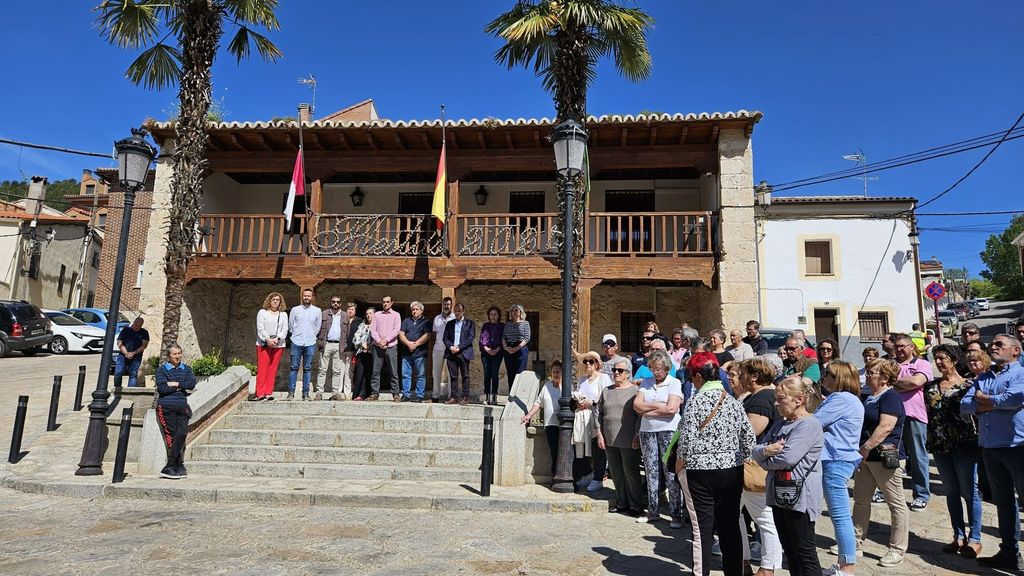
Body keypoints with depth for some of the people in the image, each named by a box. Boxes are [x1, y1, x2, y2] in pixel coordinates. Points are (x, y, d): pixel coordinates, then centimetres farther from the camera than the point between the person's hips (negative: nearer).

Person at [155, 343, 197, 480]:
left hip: (182, 406, 3)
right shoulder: (162, 370, 6)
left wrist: (175, 384, -6)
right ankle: (179, 467, -5)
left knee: (182, 434, -12)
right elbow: (162, 388, -8)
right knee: (172, 435, -9)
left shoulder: (186, 369, 16)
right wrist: (180, 387, -2)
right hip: (166, 407, -3)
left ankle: (170, 468, -4)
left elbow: (192, 384, 0)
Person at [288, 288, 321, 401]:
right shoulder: (295, 310, 5)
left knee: (307, 369, 3)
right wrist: (296, 335, 12)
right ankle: (291, 392, 4)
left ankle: (305, 393, 7)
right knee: (294, 368, -1)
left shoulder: (317, 311, 6)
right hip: (296, 342, 0)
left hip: (310, 343, 0)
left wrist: (312, 336, 10)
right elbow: (290, 326, 12)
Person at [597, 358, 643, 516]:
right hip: (609, 440, 5)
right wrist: (599, 434, 6)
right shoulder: (607, 391, 12)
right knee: (616, 473, 12)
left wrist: (637, 435, -13)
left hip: (628, 441, -5)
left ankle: (636, 507, 11)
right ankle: (621, 503, 24)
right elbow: (599, 413, 13)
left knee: (631, 472, 1)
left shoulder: (635, 390, -4)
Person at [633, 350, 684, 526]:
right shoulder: (646, 382, 11)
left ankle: (676, 514, 4)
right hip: (647, 432, 4)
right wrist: (660, 405, -8)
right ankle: (653, 512, 18)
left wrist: (647, 410, -7)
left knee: (670, 472, -5)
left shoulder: (675, 383, -2)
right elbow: (636, 405, 0)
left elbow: (671, 409, -14)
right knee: (651, 472, 9)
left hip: (668, 431, -4)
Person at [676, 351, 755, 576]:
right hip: (732, 471, 5)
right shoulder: (732, 401, 3)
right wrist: (740, 462, 16)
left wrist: (678, 468, -1)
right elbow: (749, 436, 4)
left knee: (702, 529, 3)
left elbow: (686, 440, -14)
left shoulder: (696, 401, -12)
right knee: (731, 526, 13)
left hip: (701, 473, -5)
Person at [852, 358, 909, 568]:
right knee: (861, 500, 14)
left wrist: (866, 447, -23)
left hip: (884, 457, -9)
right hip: (865, 457, 10)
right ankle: (856, 542, 24)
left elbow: (886, 427, -24)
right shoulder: (869, 397, 14)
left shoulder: (890, 397, -13)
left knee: (896, 503, 3)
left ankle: (897, 550, 11)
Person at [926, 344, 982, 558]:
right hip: (940, 445, 5)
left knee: (969, 492, 3)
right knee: (951, 492, 12)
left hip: (964, 445, -5)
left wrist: (977, 442, -11)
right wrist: (931, 440, 9)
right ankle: (959, 536, 22)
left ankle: (974, 539, 14)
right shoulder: (931, 386, 8)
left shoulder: (967, 385, -6)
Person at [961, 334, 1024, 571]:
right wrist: (995, 404, -11)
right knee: (1003, 500, 15)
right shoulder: (983, 378, 13)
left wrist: (983, 398, -7)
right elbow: (965, 404, 4)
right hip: (989, 447, 7)